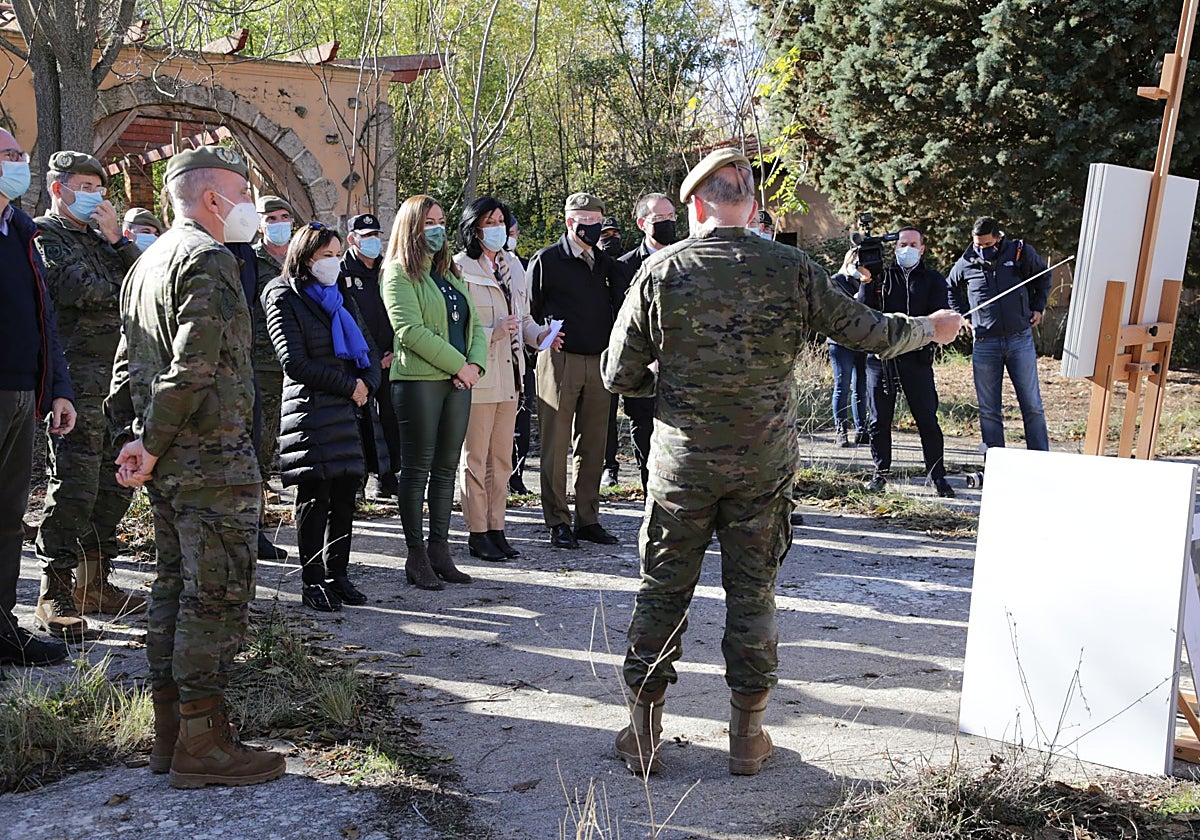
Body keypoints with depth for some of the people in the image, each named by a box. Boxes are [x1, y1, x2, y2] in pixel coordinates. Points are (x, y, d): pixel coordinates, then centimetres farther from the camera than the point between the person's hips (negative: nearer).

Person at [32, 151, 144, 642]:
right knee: (73, 489, -10)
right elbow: (78, 291, -15)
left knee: (114, 488, 10)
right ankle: (55, 597, -2)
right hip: (77, 383, -8)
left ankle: (94, 584, 20)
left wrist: (116, 239, 0)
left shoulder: (100, 236, 24)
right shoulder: (44, 235, 0)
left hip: (117, 379, 8)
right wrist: (121, 294, 3)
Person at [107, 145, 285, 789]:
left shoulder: (147, 262, 18)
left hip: (167, 460, 10)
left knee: (175, 587, 14)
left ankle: (169, 732, 22)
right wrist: (152, 448, -15)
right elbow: (194, 365, -22)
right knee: (217, 594, -4)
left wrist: (134, 436, 11)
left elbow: (128, 361, 17)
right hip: (213, 457, -10)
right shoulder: (208, 259, -13)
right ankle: (202, 743, 1)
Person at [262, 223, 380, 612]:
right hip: (310, 409, -6)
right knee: (315, 498, -4)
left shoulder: (342, 300, 20)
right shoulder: (284, 298, -1)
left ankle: (337, 576, 16)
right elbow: (294, 362, -10)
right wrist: (349, 385, -10)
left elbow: (369, 350, 18)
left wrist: (366, 385, -3)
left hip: (349, 410, 6)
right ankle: (312, 583, 3)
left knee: (345, 496, 6)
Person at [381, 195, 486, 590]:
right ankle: (416, 557, 4)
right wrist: (458, 364, -14)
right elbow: (410, 329, -15)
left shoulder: (450, 273, 20)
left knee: (447, 467, 8)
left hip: (458, 381, 7)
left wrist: (475, 364, -3)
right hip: (418, 379, -7)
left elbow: (474, 325, 16)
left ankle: (439, 549, 15)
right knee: (417, 467, -2)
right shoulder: (399, 272, -3)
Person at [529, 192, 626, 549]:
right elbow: (530, 311, 0)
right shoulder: (546, 260, -2)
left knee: (593, 445, 8)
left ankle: (588, 519, 17)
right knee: (556, 445, -1)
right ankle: (558, 523, 6)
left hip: (598, 362, 5)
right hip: (560, 362, -5)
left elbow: (618, 307, 14)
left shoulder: (606, 263, 13)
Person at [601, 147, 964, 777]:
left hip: (682, 462, 0)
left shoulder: (660, 272, -6)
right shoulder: (789, 269, -4)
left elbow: (620, 375, -3)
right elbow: (864, 330, 3)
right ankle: (748, 736, 20)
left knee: (662, 591, 10)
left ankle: (643, 735, 17)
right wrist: (929, 328, 22)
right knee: (752, 593, 11)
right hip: (765, 464, 1)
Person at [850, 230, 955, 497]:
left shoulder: (933, 280, 11)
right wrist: (866, 282, -13)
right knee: (879, 420, 6)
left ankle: (938, 476, 6)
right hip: (880, 356, 1)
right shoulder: (881, 275, 11)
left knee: (927, 419, -2)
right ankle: (881, 472, 18)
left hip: (916, 358, -1)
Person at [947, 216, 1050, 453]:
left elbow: (1044, 276, 18)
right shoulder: (966, 263, 1)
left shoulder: (1021, 253, -1)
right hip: (985, 343, 1)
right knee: (988, 410, 3)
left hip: (1020, 339, -1)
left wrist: (1038, 308, 11)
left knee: (1032, 405, 3)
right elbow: (951, 289, 22)